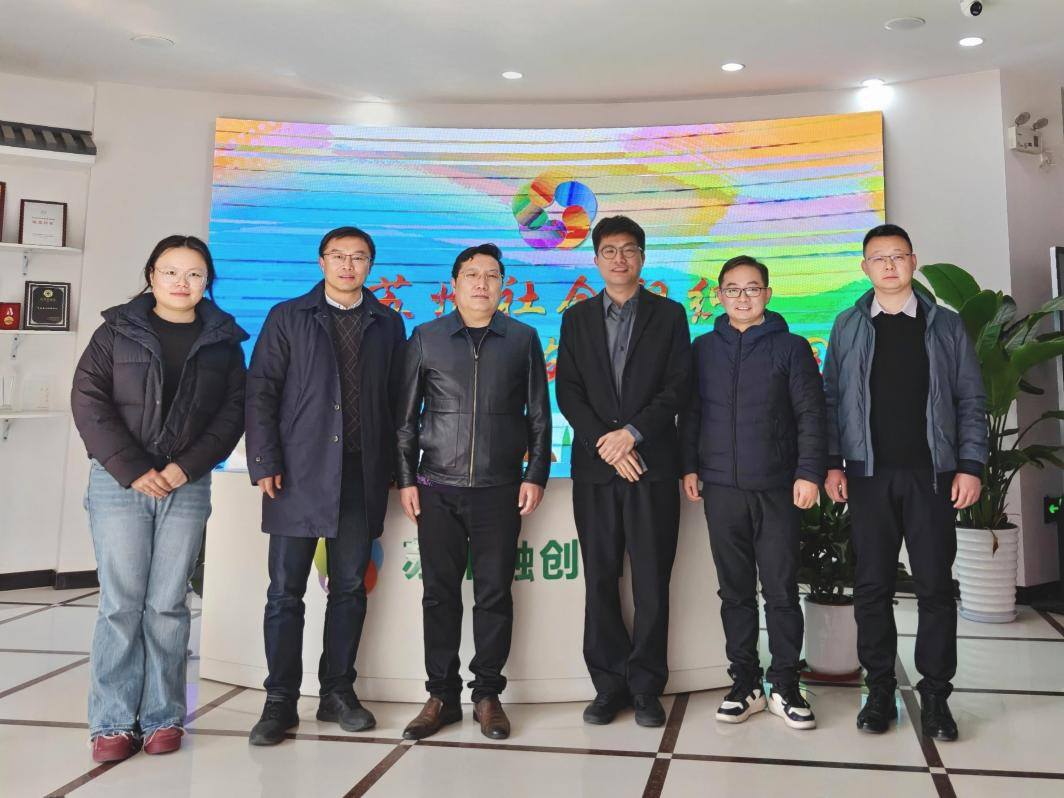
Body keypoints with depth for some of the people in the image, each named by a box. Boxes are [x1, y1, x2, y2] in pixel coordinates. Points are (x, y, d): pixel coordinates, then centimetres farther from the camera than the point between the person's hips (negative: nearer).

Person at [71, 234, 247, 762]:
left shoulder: (222, 340, 8)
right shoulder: (117, 331, 5)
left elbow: (233, 411, 3)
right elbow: (88, 401, -2)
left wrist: (186, 467, -9)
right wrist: (133, 470, -11)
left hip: (187, 486, 1)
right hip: (119, 482, -1)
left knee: (168, 604, 4)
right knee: (121, 603, 0)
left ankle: (163, 717, 14)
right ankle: (114, 722, 10)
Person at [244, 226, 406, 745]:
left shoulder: (387, 324, 10)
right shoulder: (288, 317, 6)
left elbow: (397, 399, 9)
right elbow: (261, 391, 1)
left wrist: (394, 466, 2)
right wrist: (265, 463, -7)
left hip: (361, 474, 2)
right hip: (298, 473, -1)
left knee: (349, 589, 8)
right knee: (285, 590, 1)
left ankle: (337, 692, 20)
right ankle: (280, 700, 12)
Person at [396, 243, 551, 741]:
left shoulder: (523, 339, 6)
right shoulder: (426, 338, 6)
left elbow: (539, 415, 7)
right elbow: (406, 415, 7)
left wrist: (536, 475, 0)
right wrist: (405, 479, 2)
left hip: (500, 489, 0)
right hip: (437, 488, 1)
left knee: (494, 594, 4)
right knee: (440, 594, 6)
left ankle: (488, 695, 17)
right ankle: (442, 695, 18)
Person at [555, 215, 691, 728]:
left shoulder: (668, 315, 8)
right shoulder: (576, 319, 13)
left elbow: (678, 387, -1)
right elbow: (567, 392, 4)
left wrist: (632, 432, -13)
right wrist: (605, 443, -9)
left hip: (652, 463, -1)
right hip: (594, 465, 2)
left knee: (652, 581, 0)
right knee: (600, 580, 4)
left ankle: (646, 686, 11)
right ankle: (610, 685, 14)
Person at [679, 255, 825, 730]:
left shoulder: (790, 347, 3)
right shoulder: (704, 349, 9)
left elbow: (811, 415, -1)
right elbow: (690, 413, 10)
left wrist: (809, 472, -9)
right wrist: (689, 466, 3)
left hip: (777, 488, -2)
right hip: (721, 488, 2)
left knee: (781, 591, 2)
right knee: (735, 590, 9)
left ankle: (785, 687, 14)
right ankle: (745, 683, 19)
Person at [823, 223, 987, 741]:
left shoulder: (946, 325, 6)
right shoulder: (848, 327, 7)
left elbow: (971, 400, 4)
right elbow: (832, 398, 5)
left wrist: (970, 465, -5)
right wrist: (832, 463, -3)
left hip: (931, 474, 0)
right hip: (869, 475, 0)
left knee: (935, 585, 3)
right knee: (873, 585, 4)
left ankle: (935, 694, 14)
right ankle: (879, 690, 16)